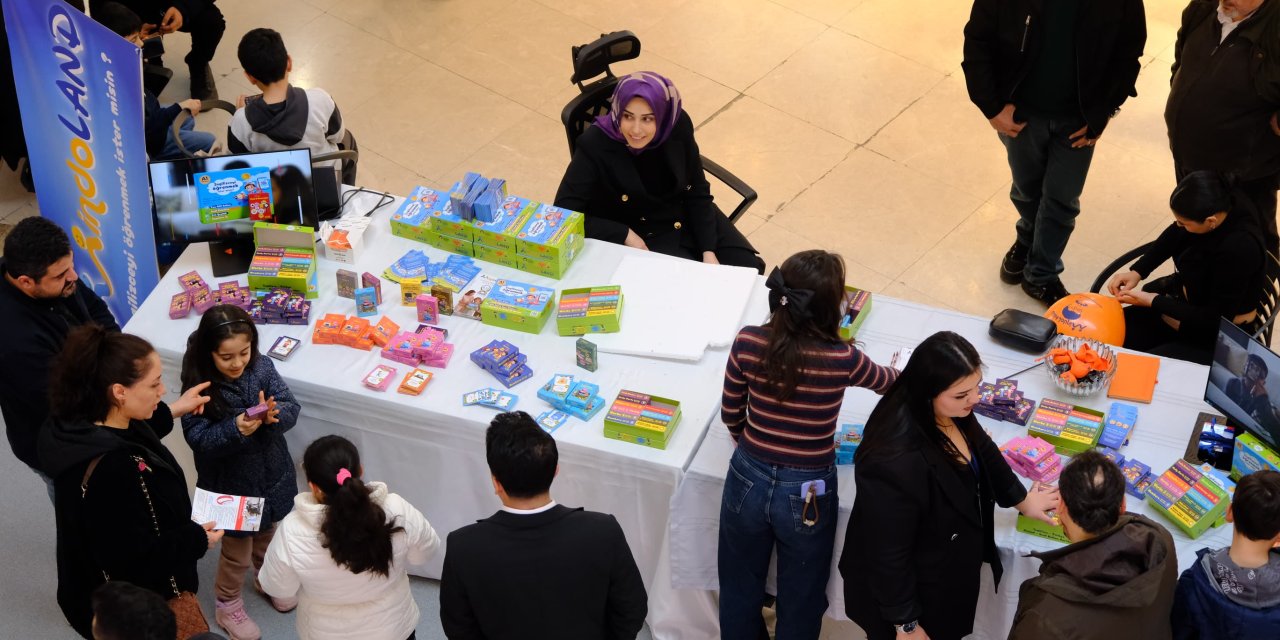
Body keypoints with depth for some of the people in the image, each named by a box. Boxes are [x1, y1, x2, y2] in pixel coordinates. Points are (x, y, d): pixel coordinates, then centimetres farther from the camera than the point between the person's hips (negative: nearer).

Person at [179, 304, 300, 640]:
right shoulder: (199, 385, -24)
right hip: (230, 483, -4)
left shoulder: (262, 367, -13)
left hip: (271, 474, 4)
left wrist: (274, 413, -35)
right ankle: (228, 606, 37)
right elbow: (198, 438, -25)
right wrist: (235, 429, -40)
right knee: (237, 550, 13)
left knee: (267, 535, 28)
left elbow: (292, 408, -13)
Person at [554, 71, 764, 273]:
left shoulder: (677, 125, -15)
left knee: (749, 268, -3)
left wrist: (708, 252, -13)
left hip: (691, 220, 4)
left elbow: (697, 192, -5)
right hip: (643, 239, -4)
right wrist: (625, 235, -27)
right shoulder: (595, 146, -25)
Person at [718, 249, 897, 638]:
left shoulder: (747, 343, -18)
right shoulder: (841, 360, -23)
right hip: (807, 492, -2)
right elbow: (888, 382, 1)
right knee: (799, 598, 23)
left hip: (748, 479, 2)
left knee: (740, 587, 26)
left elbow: (731, 414, -2)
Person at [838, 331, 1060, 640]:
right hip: (914, 592, -7)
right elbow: (889, 555, -29)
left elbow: (981, 450, 9)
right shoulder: (895, 463, -41)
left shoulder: (950, 413, -15)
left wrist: (1020, 499, 23)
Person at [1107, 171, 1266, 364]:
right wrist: (1137, 271, -4)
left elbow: (1216, 319, -24)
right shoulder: (1217, 203, -16)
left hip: (1217, 338, -7)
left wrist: (1152, 301, -19)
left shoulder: (1239, 248, -35)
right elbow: (1174, 235, 8)